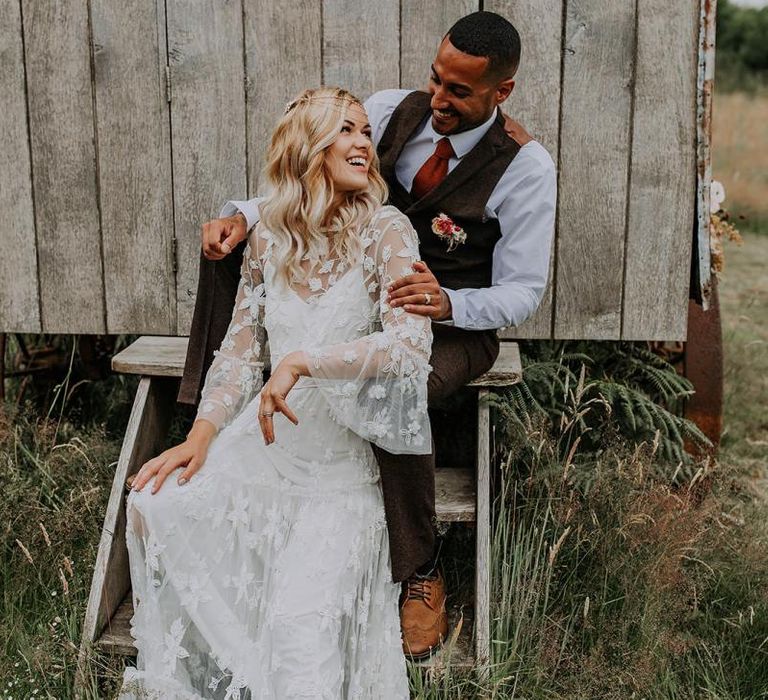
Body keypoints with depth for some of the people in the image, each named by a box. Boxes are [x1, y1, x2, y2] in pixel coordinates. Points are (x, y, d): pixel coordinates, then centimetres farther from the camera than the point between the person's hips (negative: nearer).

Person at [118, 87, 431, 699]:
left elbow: (411, 341, -20)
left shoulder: (384, 230, -7)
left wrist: (300, 361, -23)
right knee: (155, 508, -15)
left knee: (301, 624, -23)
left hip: (341, 458, -4)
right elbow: (240, 348, 10)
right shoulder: (268, 239, 7)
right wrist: (203, 432, -3)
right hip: (264, 437, 5)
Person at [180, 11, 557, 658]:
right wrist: (243, 214, -24)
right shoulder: (390, 111, -3)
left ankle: (420, 575, -17)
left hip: (456, 321, -4)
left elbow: (521, 292, -14)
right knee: (233, 243, -14)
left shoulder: (526, 168, -14)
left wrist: (446, 304, -35)